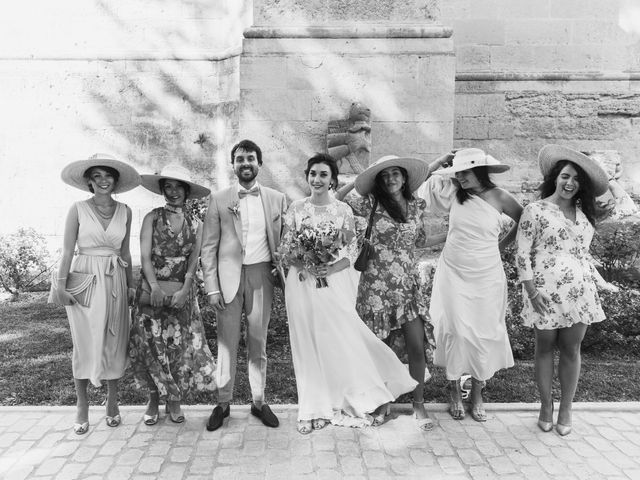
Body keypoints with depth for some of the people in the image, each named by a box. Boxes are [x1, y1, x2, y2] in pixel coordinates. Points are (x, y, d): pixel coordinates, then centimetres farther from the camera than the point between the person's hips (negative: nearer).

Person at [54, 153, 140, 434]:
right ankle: (82, 407, 14)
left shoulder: (124, 212, 7)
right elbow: (68, 250, -3)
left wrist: (131, 285, 11)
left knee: (114, 344, 7)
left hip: (115, 282, 3)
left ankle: (112, 401, 23)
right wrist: (61, 284, -10)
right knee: (85, 345, 2)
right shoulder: (78, 210, -1)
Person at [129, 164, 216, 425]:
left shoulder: (195, 224, 6)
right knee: (151, 344, 3)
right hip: (152, 290, -1)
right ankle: (153, 400, 21)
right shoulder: (152, 218, 2)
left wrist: (184, 290, -16)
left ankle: (174, 400, 19)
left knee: (181, 345, 3)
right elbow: (145, 255, -7)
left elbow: (193, 261, -1)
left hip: (182, 292, 1)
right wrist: (154, 286, -21)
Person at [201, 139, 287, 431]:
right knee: (226, 341, 5)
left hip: (261, 275, 1)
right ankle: (223, 403, 21)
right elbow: (208, 247, 1)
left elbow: (283, 242, 8)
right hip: (228, 275, -1)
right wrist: (212, 287, -5)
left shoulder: (277, 199, 5)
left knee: (258, 341, 10)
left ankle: (258, 401, 23)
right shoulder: (219, 200, 3)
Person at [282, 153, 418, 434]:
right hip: (302, 283, 2)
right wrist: (304, 266, -14)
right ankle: (315, 408, 20)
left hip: (335, 282, -1)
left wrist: (332, 268, -15)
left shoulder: (343, 210, 1)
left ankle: (366, 400, 18)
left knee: (344, 341, -1)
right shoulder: (296, 209, 4)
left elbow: (352, 251, 2)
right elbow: (285, 250, 3)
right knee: (309, 344, 6)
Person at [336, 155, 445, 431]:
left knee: (417, 346, -2)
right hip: (377, 285, -2)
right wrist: (354, 182, -7)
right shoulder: (371, 204, -2)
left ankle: (419, 404, 14)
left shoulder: (418, 206, 7)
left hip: (408, 285, 2)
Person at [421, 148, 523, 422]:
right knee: (454, 330, 1)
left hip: (486, 276, 0)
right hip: (453, 273, 1)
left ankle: (477, 394, 24)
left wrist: (503, 243, 7)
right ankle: (454, 391, 18)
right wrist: (442, 160, -2)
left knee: (483, 333, 7)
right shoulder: (453, 192, -1)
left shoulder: (498, 197, -6)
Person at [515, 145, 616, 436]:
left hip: (579, 291, 4)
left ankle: (566, 409, 21)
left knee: (571, 349, 8)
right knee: (545, 347, 7)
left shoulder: (584, 213, 13)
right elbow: (522, 254, -7)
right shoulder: (535, 210, -4)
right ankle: (545, 406, 22)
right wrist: (532, 291, -13)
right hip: (546, 292, -4)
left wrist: (601, 282, 16)